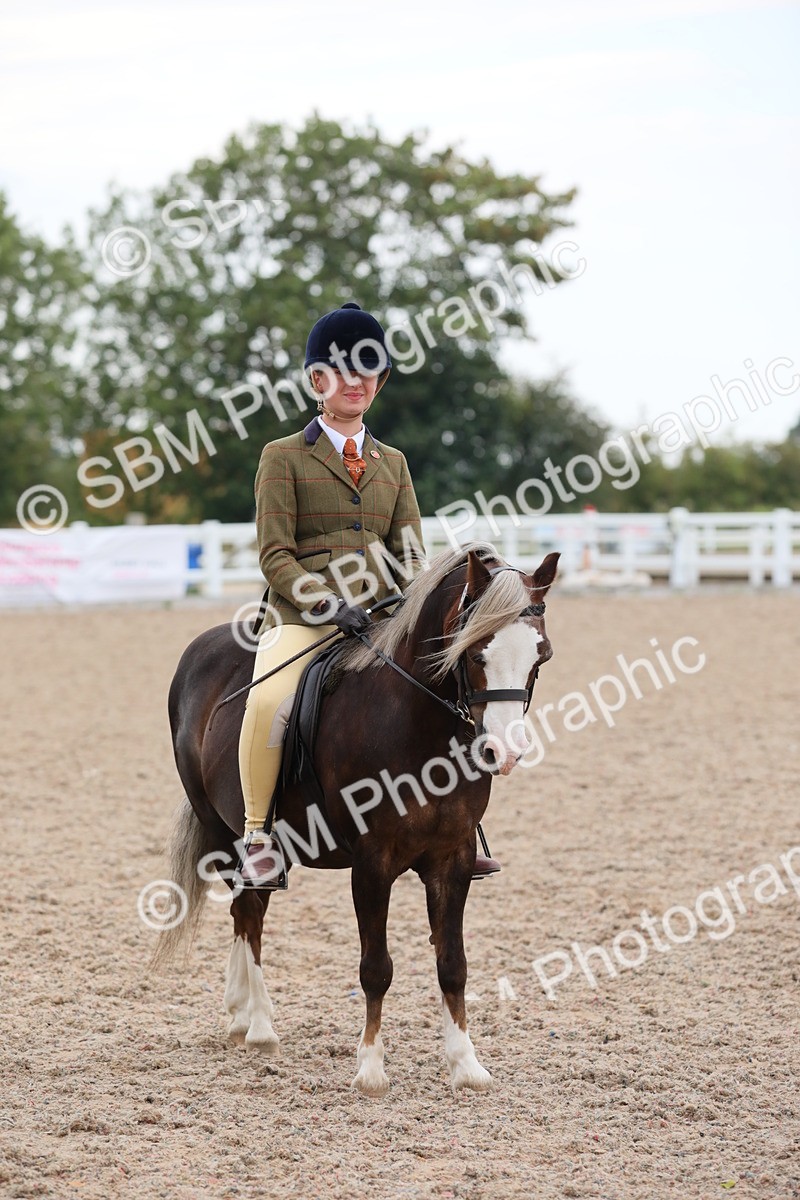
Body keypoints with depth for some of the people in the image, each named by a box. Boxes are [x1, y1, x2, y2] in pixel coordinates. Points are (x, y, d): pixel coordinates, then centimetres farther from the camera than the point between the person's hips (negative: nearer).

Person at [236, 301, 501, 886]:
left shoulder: (392, 463, 18)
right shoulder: (284, 457, 4)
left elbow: (410, 553, 14)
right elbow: (275, 554, -4)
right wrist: (327, 603, -18)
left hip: (379, 618, 5)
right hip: (302, 619, -5)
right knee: (268, 701, -33)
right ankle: (257, 836, -18)